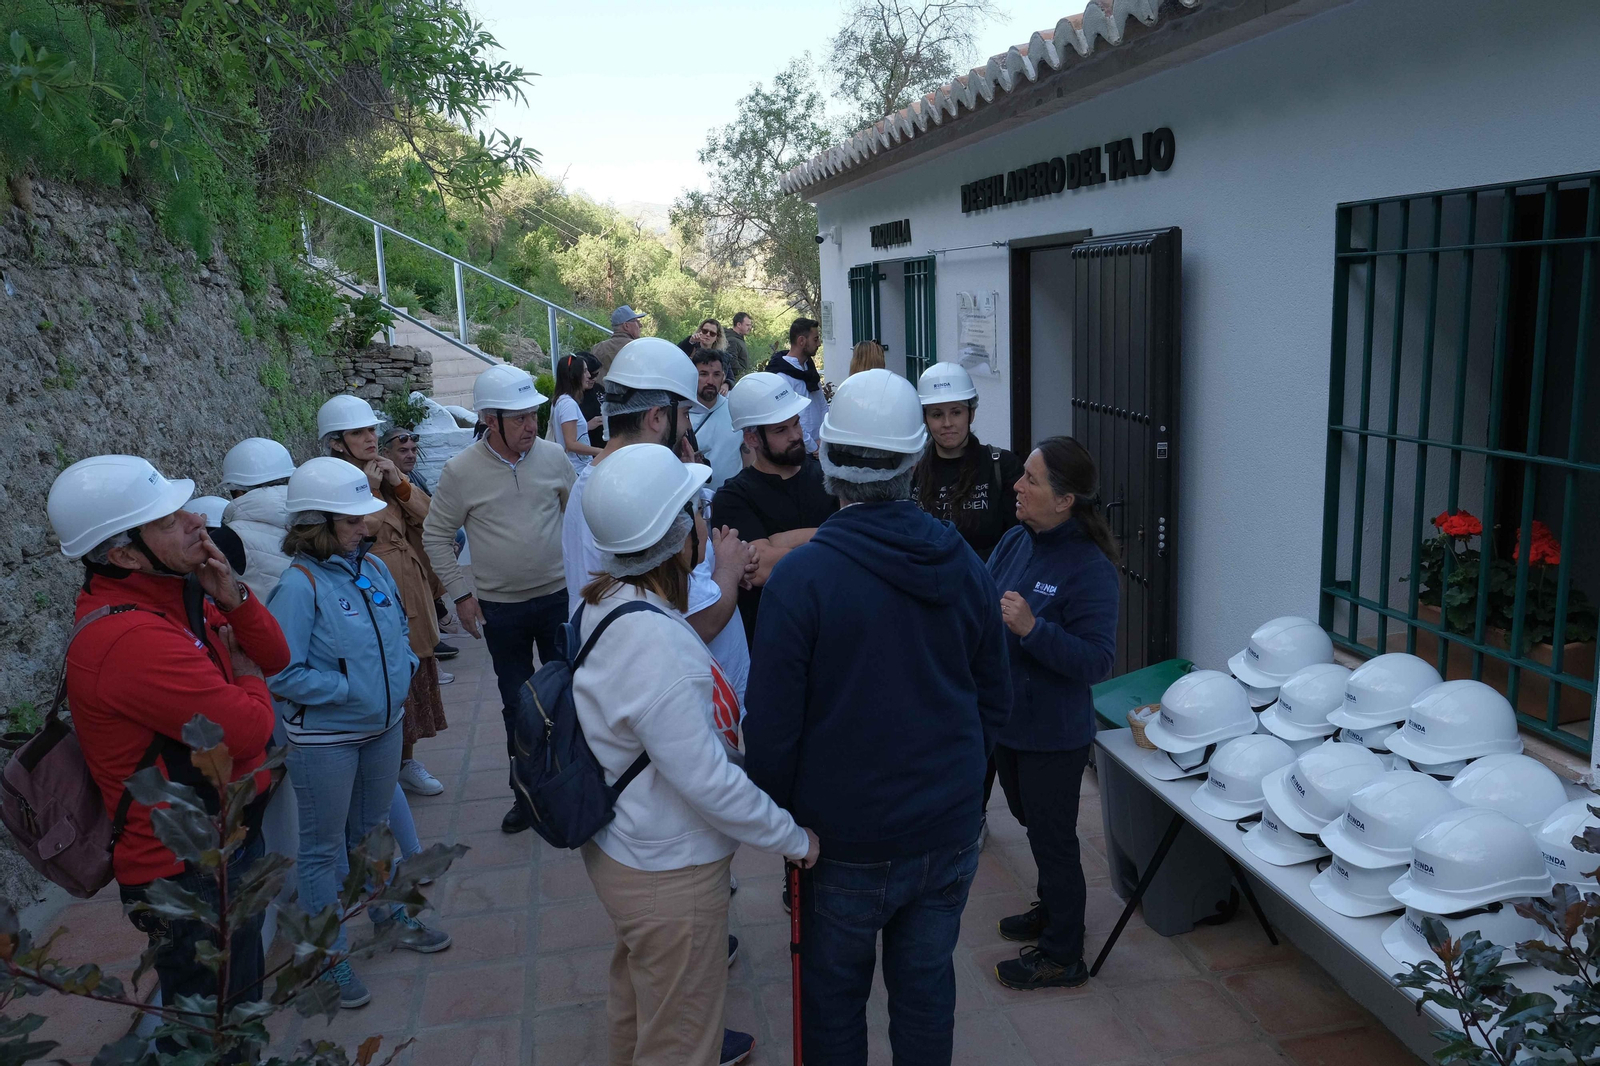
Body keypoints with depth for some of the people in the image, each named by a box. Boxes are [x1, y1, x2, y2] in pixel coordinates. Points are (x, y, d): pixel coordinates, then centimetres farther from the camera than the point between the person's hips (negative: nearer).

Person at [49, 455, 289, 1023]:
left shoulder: (178, 597, 0)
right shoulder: (131, 639, -30)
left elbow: (275, 657, 3)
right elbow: (248, 731, -27)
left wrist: (231, 598, -15)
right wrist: (247, 677, -6)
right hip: (189, 879, -9)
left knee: (242, 999, 28)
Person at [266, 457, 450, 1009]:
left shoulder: (373, 567, 0)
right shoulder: (299, 584, -21)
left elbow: (399, 628, 16)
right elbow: (283, 675, -22)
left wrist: (401, 669, 0)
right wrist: (350, 688, -19)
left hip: (384, 725, 6)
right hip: (323, 739, -6)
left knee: (373, 830, 25)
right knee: (324, 847, 10)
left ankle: (390, 913, 44)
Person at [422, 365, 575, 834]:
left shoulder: (552, 456, -6)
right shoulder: (461, 470, -11)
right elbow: (436, 535, -1)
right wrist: (460, 594, -4)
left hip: (559, 596, 1)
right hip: (499, 608, -1)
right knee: (517, 705, 12)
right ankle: (526, 795, 27)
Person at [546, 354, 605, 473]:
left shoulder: (561, 401, 11)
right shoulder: (569, 403, -17)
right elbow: (571, 444, -23)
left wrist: (587, 426, 14)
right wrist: (603, 452, -26)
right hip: (577, 470, -10)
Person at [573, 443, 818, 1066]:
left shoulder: (604, 602, -5)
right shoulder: (651, 640, -36)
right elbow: (706, 781, -31)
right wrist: (797, 839, -19)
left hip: (619, 846, 10)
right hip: (668, 873, -10)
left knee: (639, 984, 35)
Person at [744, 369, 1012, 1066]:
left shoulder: (802, 576, -20)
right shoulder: (964, 566, -4)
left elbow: (772, 723, -16)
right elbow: (995, 701, 7)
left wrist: (776, 818, 1)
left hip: (846, 842, -4)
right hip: (948, 831, 4)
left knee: (833, 991, 17)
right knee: (927, 981, 20)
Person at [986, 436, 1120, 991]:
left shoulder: (1089, 568, -23)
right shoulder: (1015, 541, -2)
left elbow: (1096, 660, -25)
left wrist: (1032, 628, -35)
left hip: (1054, 734, -7)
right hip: (1007, 721, 7)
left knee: (1053, 839, 9)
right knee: (1034, 823, 26)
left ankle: (1062, 956, 29)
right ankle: (1051, 910, 50)